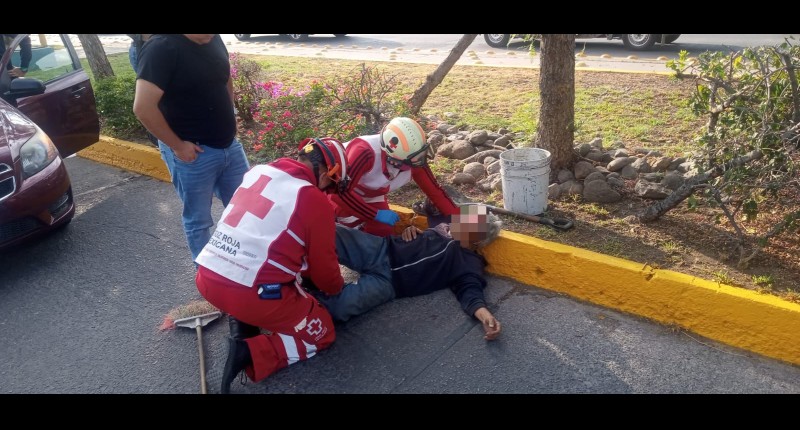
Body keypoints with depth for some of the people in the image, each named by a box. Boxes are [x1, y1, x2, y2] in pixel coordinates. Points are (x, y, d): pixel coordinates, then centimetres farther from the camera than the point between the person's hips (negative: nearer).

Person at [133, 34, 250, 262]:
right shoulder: (162, 47, -19)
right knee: (199, 220, 10)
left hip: (229, 145, 7)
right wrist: (177, 145, -17)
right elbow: (143, 108, -24)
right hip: (194, 152, -7)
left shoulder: (214, 40, 2)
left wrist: (228, 119, 12)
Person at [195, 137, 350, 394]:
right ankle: (250, 354, -7)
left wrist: (304, 271, 32)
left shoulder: (259, 171, 10)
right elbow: (323, 264, 3)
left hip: (206, 278, 7)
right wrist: (336, 288, 26)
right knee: (321, 333, 13)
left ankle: (241, 320, 14)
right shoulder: (314, 201, -9)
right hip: (251, 293, -7)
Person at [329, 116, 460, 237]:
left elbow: (434, 191, -14)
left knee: (384, 236, 1)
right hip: (342, 194, -5)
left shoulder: (413, 160, -22)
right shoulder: (365, 153, -42)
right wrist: (376, 214, -39)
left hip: (372, 197, 5)